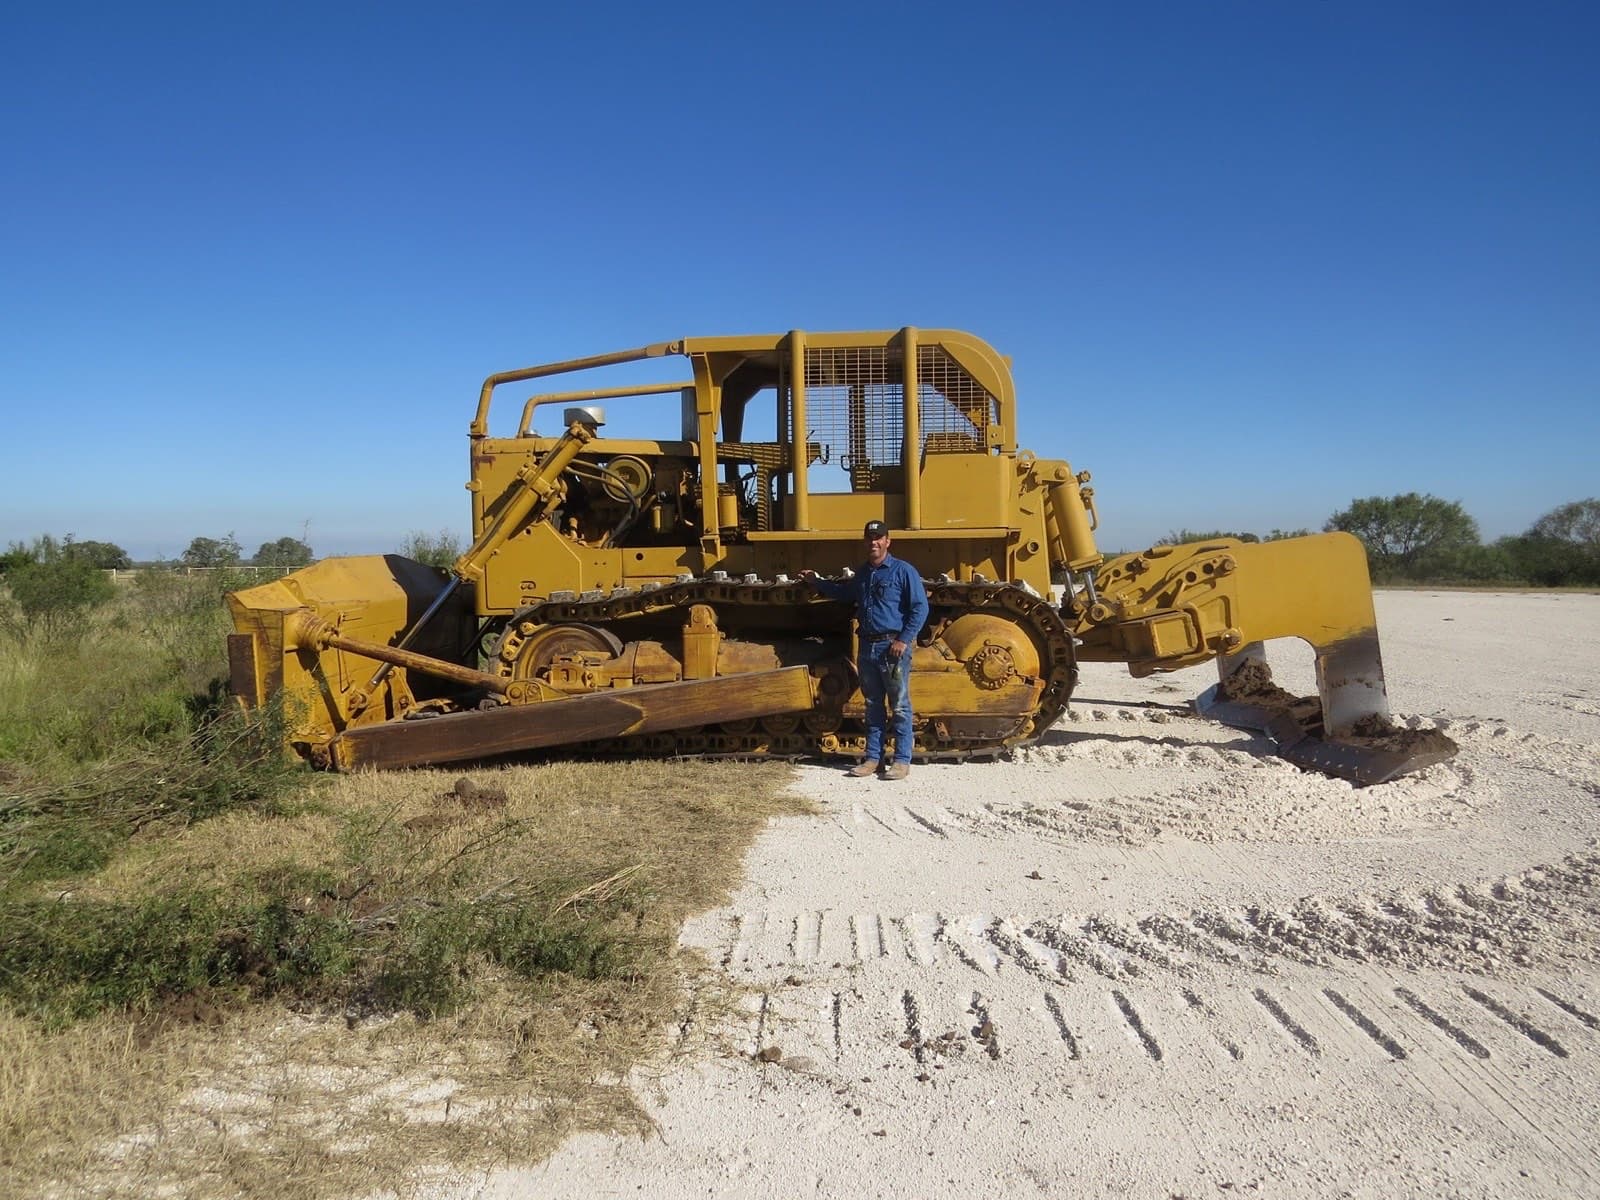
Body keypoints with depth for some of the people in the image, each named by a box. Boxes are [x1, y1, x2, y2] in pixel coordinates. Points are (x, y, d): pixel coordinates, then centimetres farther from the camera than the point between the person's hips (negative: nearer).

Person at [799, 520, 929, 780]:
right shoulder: (861, 573, 16)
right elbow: (844, 593, 37)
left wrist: (904, 640, -14)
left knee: (899, 707, -2)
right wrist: (816, 583, 36)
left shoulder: (902, 571, -5)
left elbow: (920, 608, -8)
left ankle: (902, 760, 2)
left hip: (893, 647, -7)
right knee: (873, 706, 11)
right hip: (867, 647, 7)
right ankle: (873, 758, 17)